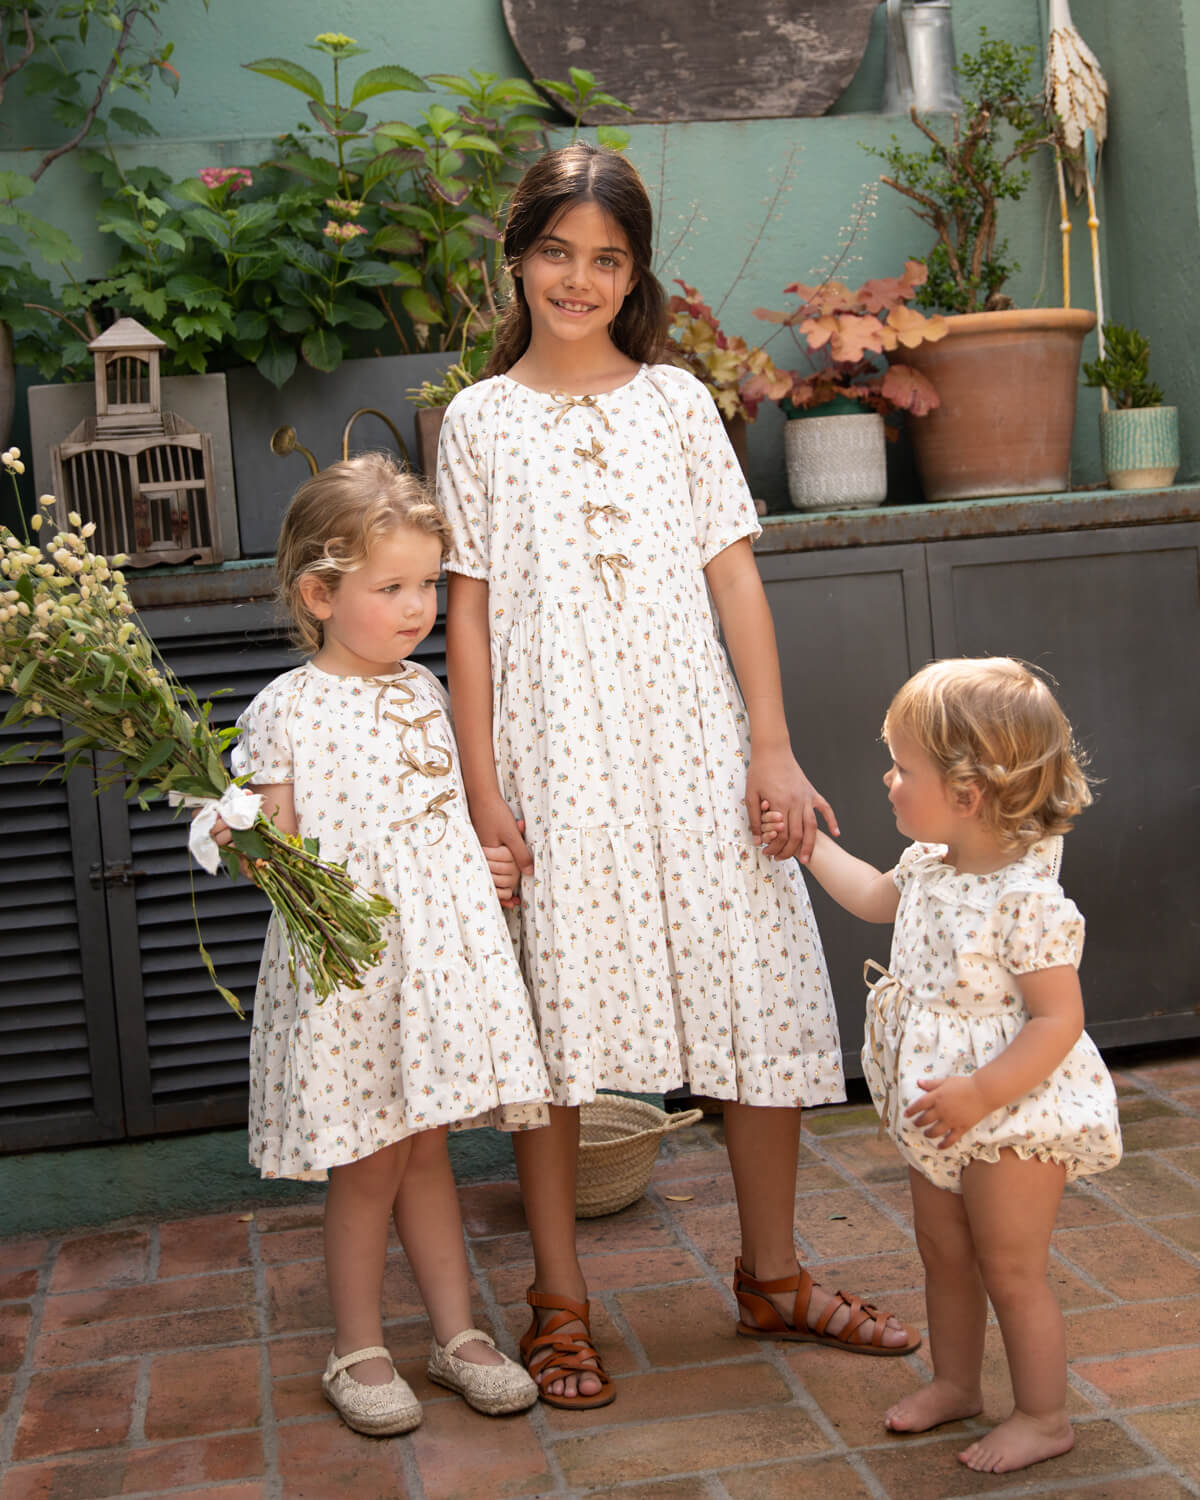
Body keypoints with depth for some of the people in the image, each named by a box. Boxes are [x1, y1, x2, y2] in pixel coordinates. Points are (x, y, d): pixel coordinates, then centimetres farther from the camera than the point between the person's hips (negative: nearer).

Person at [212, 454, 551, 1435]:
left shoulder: (424, 691, 9)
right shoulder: (286, 709, -9)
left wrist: (494, 856, 8)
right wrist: (248, 844, -28)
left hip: (439, 945, 5)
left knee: (425, 1145, 14)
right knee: (369, 1163, 5)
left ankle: (458, 1333, 25)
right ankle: (358, 1350, 23)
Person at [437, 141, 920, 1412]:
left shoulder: (677, 400, 8)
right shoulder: (480, 419, 5)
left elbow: (733, 577, 5)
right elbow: (469, 614, 2)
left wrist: (773, 748, -2)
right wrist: (483, 793, -4)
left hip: (694, 745, 2)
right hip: (556, 756, -1)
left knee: (763, 998, 4)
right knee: (553, 1019, 2)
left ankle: (772, 1276, 22)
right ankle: (558, 1304, 16)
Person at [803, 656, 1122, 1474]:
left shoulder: (1027, 901, -28)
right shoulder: (934, 864, -1)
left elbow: (1059, 1021, -27)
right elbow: (875, 897, 21)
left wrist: (979, 1094, -30)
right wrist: (806, 838, 22)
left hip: (1014, 1119, -9)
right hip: (942, 1120, 9)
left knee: (1011, 1270, 5)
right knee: (944, 1252, 21)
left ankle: (1044, 1417, 24)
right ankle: (954, 1383, 40)